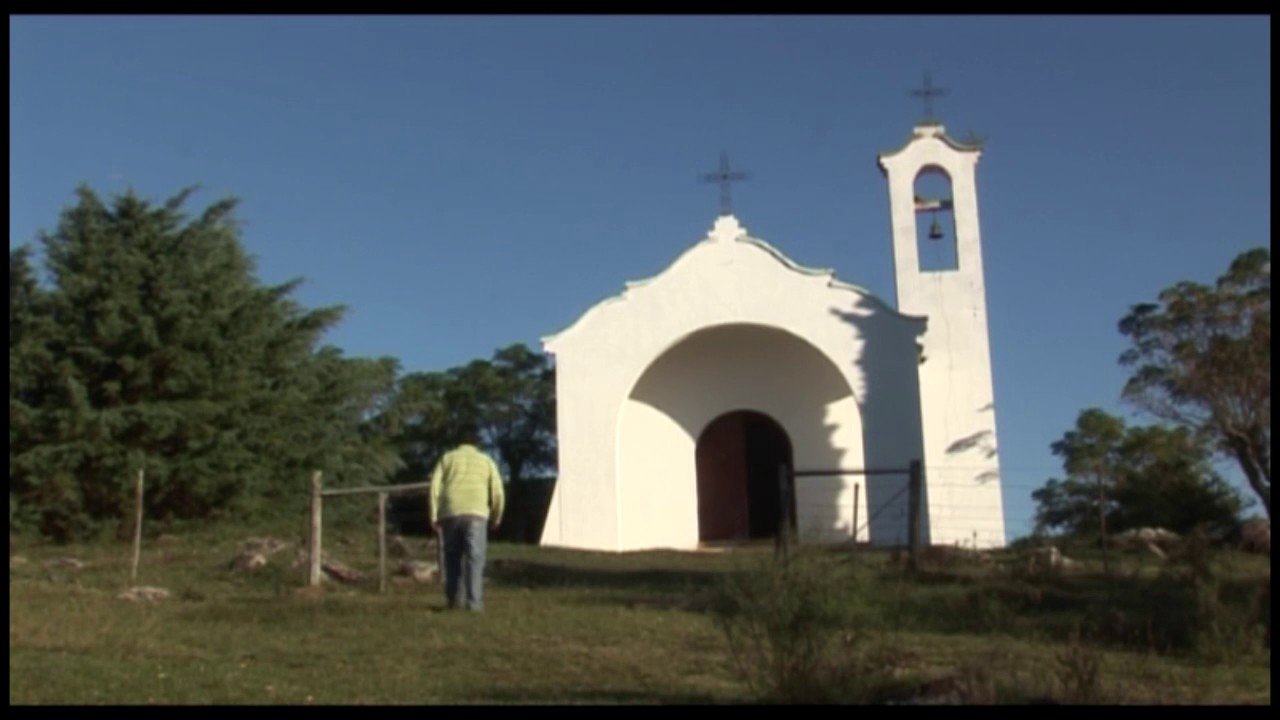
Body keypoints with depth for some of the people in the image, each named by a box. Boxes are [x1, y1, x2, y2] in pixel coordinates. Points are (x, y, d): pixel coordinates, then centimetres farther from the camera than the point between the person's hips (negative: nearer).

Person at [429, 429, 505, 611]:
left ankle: (454, 598, 13)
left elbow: (435, 487, 5)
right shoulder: (486, 461, 18)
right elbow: (498, 493, 9)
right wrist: (496, 518, 21)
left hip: (450, 514, 1)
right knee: (475, 559, -3)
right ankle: (474, 602, -12)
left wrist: (434, 517, 5)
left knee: (453, 557, 15)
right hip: (476, 514, -1)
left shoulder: (447, 458, 19)